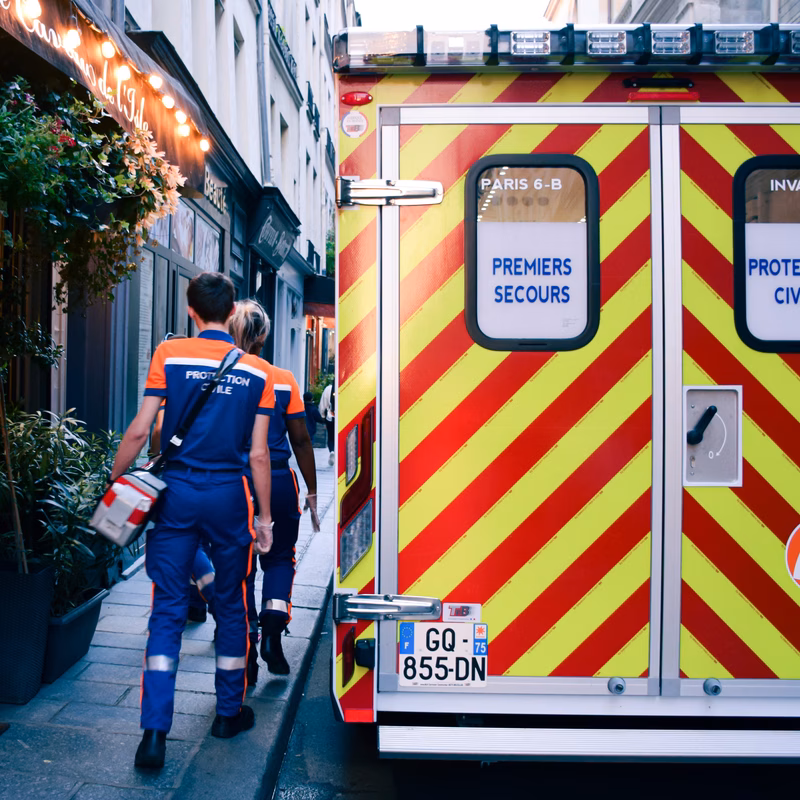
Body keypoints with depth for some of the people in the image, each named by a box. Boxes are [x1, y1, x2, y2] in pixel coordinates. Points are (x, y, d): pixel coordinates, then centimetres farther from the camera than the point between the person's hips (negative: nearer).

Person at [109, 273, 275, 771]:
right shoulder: (257, 371, -1)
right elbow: (258, 454, -2)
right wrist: (264, 517, 6)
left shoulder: (169, 355, -3)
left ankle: (154, 733, 3)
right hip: (229, 497, 1)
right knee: (231, 605, 15)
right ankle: (229, 713, 31)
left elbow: (139, 432, -7)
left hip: (176, 494, 0)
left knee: (168, 611, 6)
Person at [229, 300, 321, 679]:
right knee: (280, 557, 20)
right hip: (278, 482, 0)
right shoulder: (283, 380, -2)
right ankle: (273, 624, -3)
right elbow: (301, 441, -1)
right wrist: (312, 492, 7)